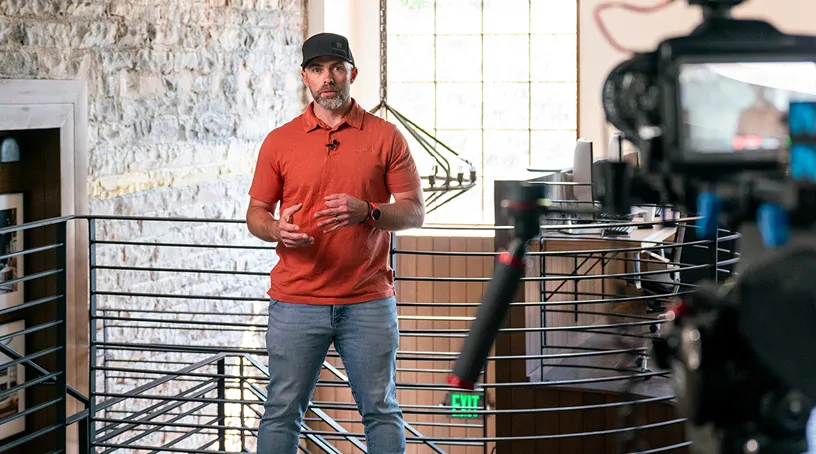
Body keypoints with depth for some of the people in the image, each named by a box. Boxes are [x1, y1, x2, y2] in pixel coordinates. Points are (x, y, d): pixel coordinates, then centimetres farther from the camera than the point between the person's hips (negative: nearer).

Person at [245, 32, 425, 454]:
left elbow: (414, 211, 3)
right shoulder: (279, 141, 6)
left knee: (381, 410, 5)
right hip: (295, 303, 0)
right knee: (282, 413, 2)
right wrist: (277, 230, -13)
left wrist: (367, 211, -15)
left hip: (369, 303, 0)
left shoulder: (386, 137, 4)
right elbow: (256, 213, 10)